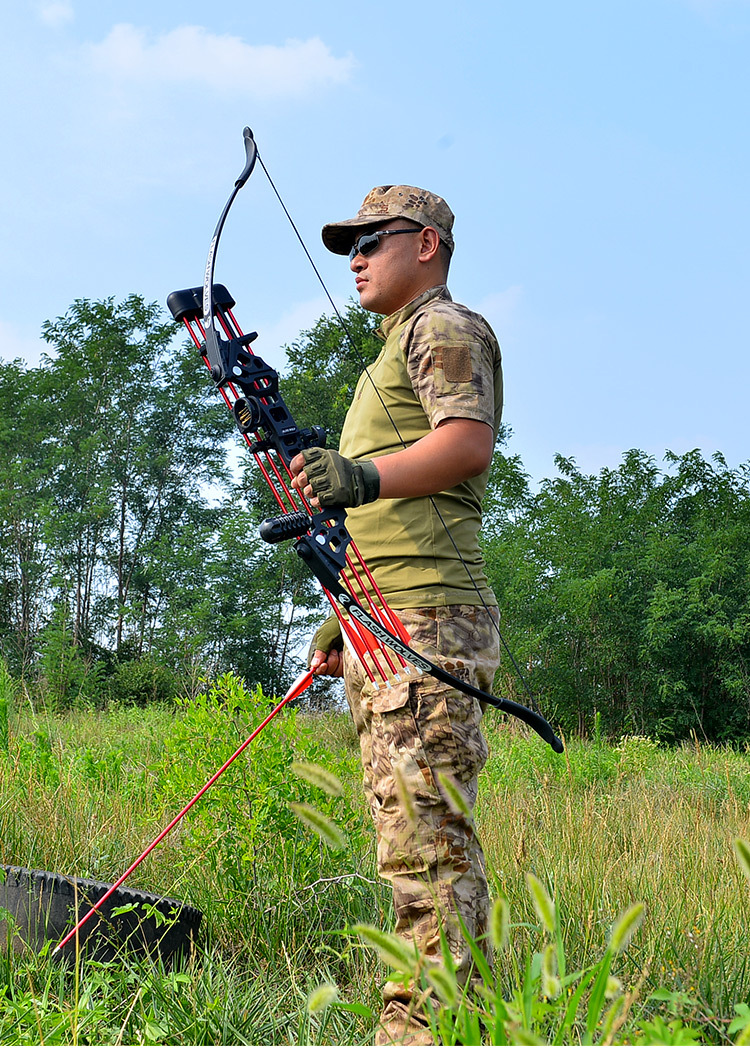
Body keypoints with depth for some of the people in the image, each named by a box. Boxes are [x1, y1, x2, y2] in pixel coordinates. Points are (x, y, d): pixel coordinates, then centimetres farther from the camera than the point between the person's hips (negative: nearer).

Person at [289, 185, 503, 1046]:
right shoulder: (398, 350, 30)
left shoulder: (444, 327, 1)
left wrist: (365, 477, -33)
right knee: (431, 838, 10)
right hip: (384, 626, 11)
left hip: (425, 619, -10)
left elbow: (469, 441, -19)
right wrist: (343, 617, 26)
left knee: (424, 839, -13)